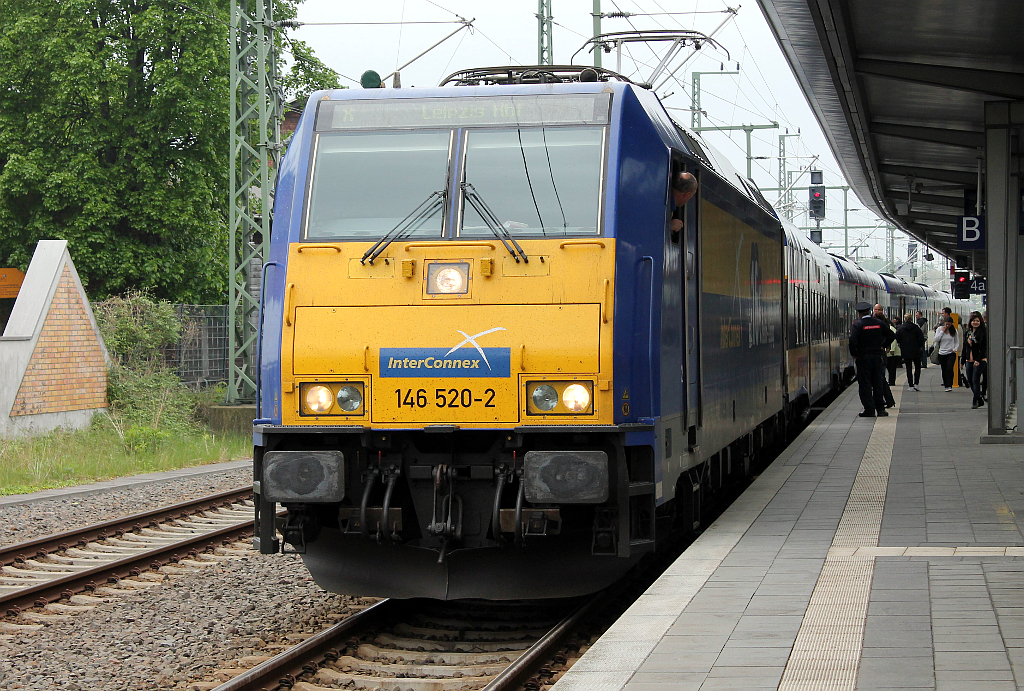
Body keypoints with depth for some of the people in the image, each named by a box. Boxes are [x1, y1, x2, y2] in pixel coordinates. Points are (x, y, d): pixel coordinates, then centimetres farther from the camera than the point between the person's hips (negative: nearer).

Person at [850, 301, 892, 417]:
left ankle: (869, 409, -1)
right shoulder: (879, 323, 5)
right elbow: (890, 336, 11)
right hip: (877, 356, 4)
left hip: (863, 358, -4)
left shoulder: (857, 325, -10)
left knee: (865, 384, 0)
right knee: (878, 383, 10)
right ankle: (880, 408, 12)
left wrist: (854, 354, -7)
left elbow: (853, 341, -19)